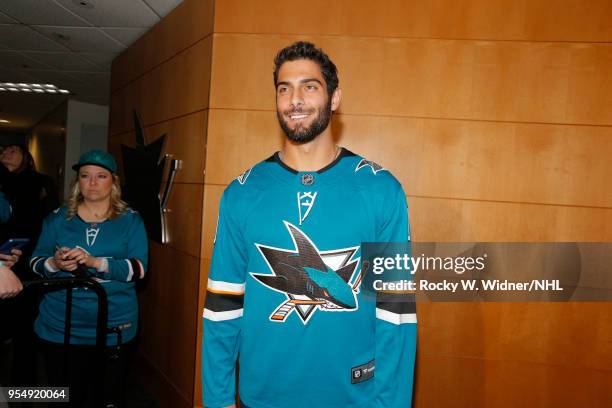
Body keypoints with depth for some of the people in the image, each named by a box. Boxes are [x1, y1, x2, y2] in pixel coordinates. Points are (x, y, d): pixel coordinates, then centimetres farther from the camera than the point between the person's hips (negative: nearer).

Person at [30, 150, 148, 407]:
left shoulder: (130, 220, -2)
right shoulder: (58, 218, 6)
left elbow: (138, 268, -12)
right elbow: (35, 262, 5)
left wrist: (95, 262, -25)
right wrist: (54, 264, -17)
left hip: (114, 329, -1)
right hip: (59, 327, 2)